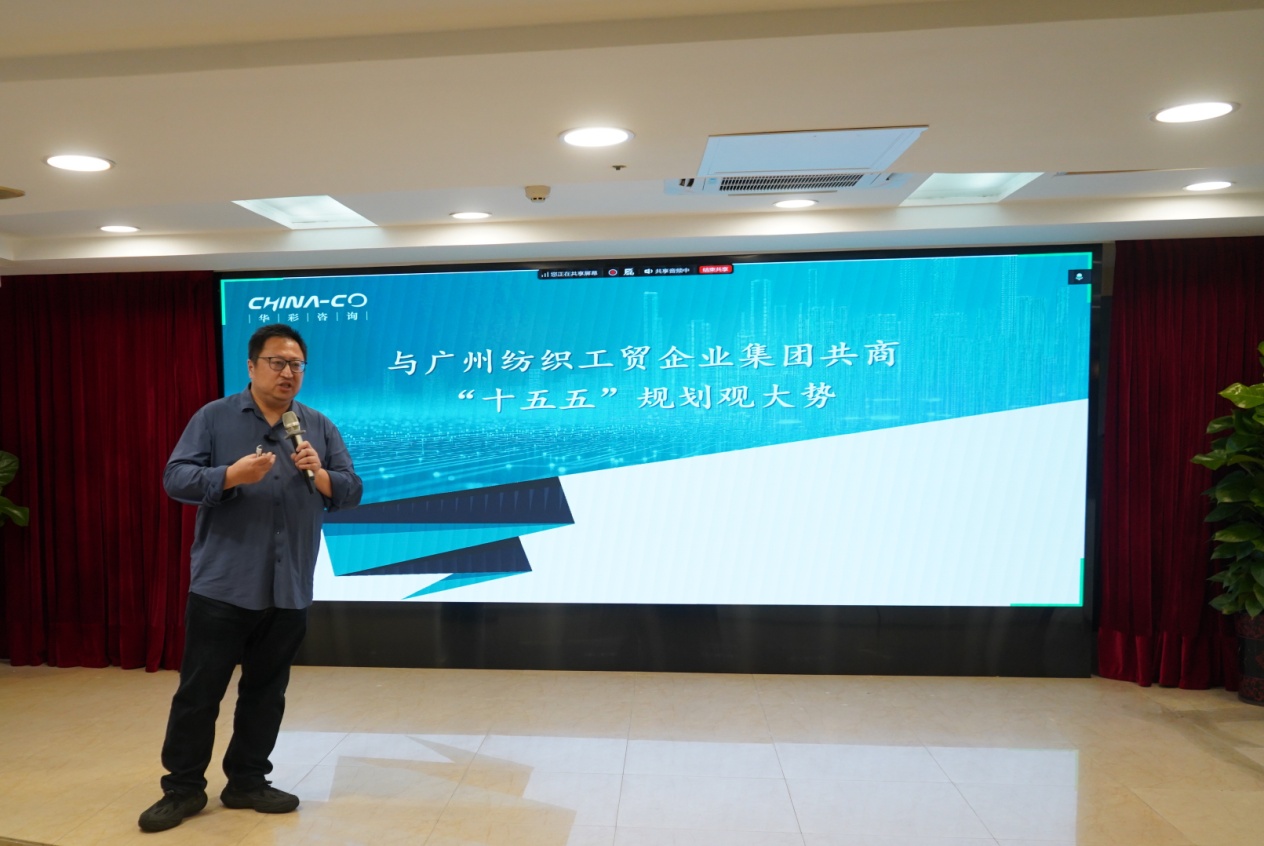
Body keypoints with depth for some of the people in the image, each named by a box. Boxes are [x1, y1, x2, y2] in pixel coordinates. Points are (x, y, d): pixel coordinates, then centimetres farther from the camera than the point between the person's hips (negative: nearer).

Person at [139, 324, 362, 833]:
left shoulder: (321, 427, 8)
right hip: (221, 587, -2)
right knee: (199, 690, 6)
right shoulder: (214, 418, 1)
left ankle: (247, 782, 27)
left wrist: (320, 474, -16)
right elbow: (175, 478, -7)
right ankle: (183, 788, 23)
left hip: (289, 592, 3)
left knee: (266, 691, 13)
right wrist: (231, 475, -23)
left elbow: (351, 491, 3)